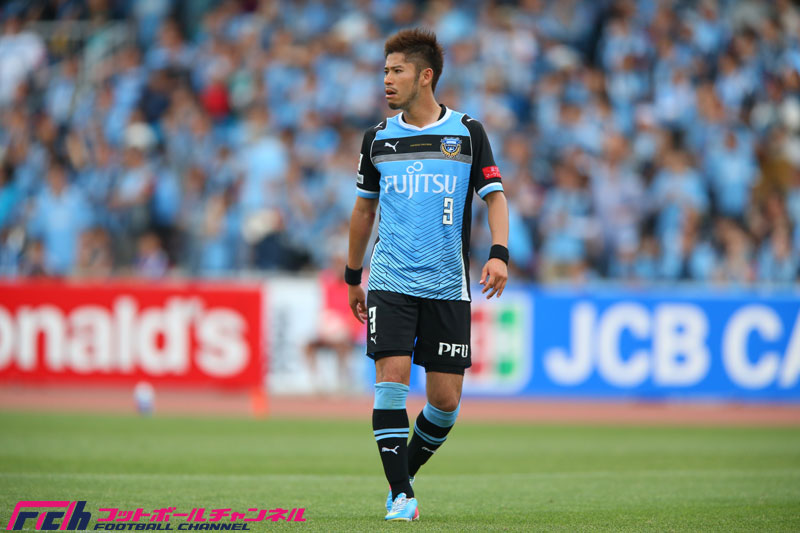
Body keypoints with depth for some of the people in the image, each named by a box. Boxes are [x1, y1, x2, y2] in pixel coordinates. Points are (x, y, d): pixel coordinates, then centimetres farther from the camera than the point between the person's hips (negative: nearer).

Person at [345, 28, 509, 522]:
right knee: (392, 377, -15)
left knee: (446, 398, -1)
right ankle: (401, 495, -10)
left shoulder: (468, 131, 2)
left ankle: (407, 471, 23)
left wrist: (500, 253, -15)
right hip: (390, 282, 0)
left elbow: (495, 195, 1)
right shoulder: (378, 137, 7)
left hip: (447, 286, 0)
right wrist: (353, 277, 21)